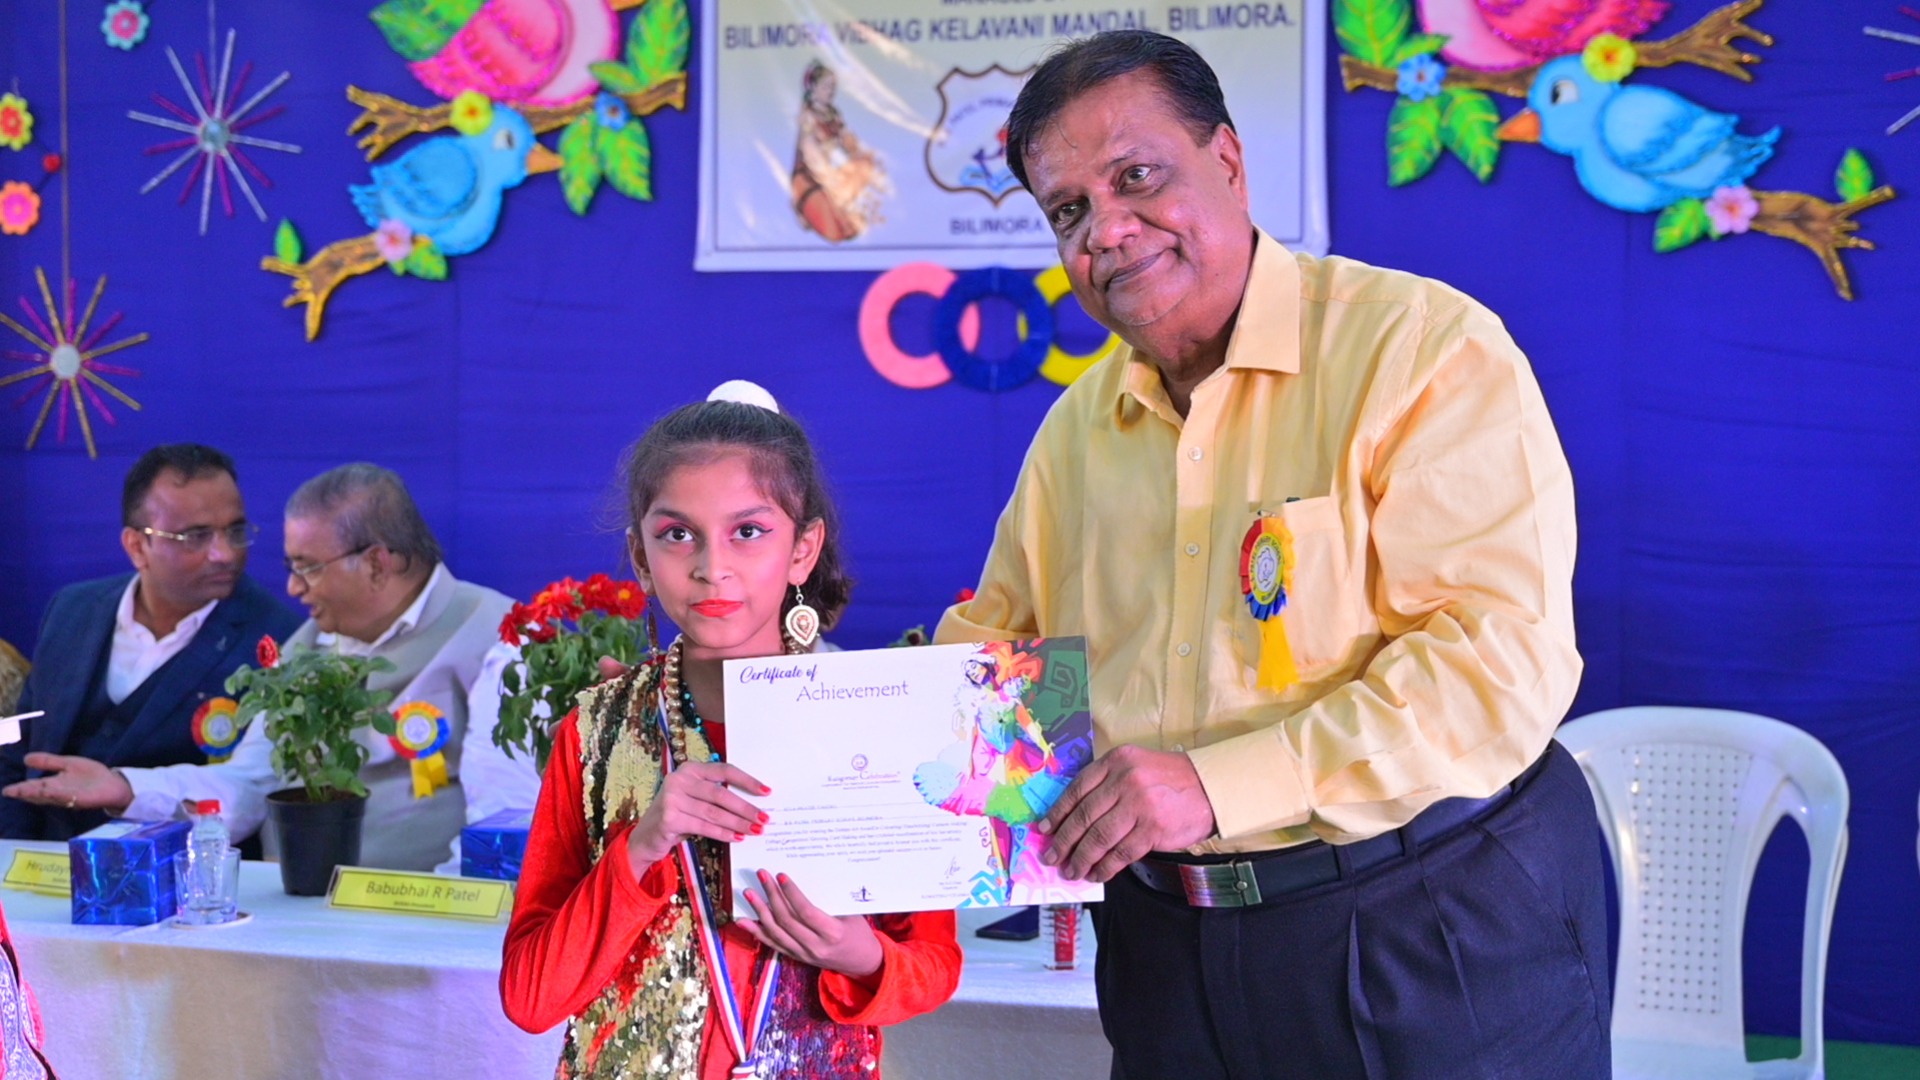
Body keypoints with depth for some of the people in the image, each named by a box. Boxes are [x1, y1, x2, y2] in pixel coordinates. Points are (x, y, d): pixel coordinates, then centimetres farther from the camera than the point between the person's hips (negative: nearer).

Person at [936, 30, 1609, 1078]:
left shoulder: (1426, 348, -13)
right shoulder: (1076, 428, 9)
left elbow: (1504, 658, -22)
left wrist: (1221, 785, -28)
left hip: (1434, 941, -5)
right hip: (1169, 949, 6)